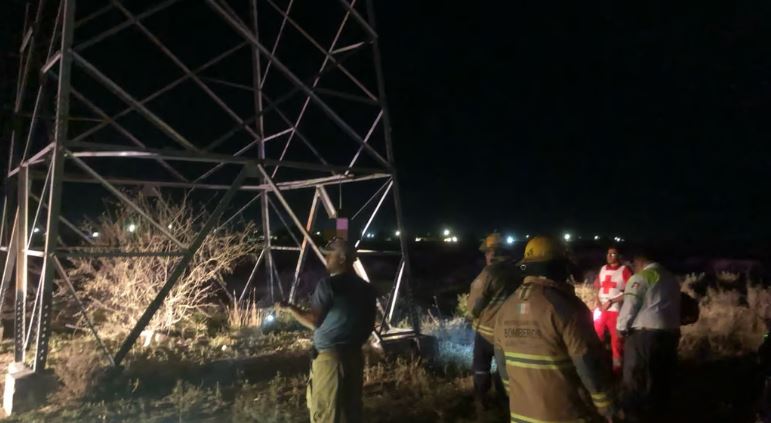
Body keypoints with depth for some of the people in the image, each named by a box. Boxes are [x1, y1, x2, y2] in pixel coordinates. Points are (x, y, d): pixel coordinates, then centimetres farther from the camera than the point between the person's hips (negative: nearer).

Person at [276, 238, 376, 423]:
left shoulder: (328, 284, -12)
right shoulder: (366, 288, 8)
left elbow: (314, 321, -14)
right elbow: (369, 325, 12)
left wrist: (290, 308, 0)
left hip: (329, 356, -7)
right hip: (354, 356, 7)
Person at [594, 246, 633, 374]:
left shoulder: (625, 270, -5)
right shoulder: (603, 269, 12)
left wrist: (611, 301, -15)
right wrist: (598, 301, 0)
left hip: (617, 310, -5)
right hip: (601, 309, 6)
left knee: (616, 340, 1)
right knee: (597, 337, 11)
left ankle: (617, 367, 13)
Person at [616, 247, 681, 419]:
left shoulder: (640, 278, -9)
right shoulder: (671, 278, 16)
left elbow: (629, 307, -12)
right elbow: (676, 305, 19)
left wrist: (621, 328, 1)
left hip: (644, 333, -8)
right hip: (670, 332, 8)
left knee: (635, 375, 4)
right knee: (662, 374, 18)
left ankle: (634, 412, 11)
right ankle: (658, 409, 30)